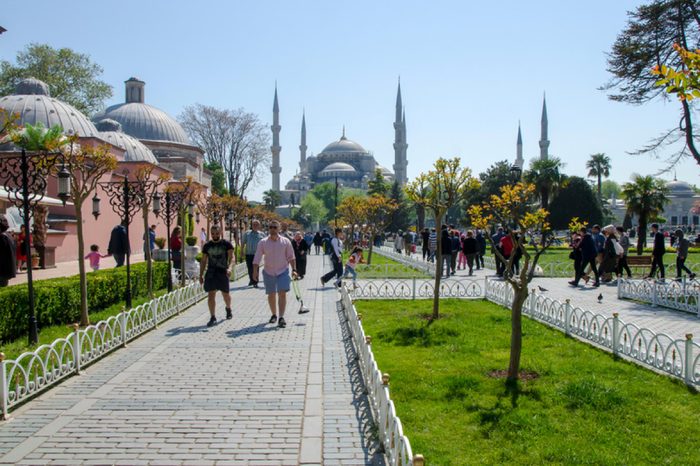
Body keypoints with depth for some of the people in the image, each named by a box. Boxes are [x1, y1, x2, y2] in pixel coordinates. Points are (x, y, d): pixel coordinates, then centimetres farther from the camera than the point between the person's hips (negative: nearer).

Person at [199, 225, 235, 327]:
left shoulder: (226, 244, -1)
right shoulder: (207, 245, 7)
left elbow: (231, 257, -8)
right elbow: (203, 261, 12)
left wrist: (229, 267, -26)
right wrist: (201, 275, 8)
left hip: (223, 272, -1)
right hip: (211, 272, 2)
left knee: (225, 294, 12)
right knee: (211, 295, -7)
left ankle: (228, 309, 41)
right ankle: (213, 317, -4)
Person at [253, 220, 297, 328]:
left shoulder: (286, 241, -2)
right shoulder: (263, 242, -3)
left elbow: (291, 257, 3)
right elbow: (257, 258, -4)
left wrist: (294, 269, -3)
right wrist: (255, 271, -12)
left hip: (283, 272, -1)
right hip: (268, 272, 1)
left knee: (282, 294, -11)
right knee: (271, 295, 11)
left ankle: (281, 317, -10)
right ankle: (274, 315, 30)